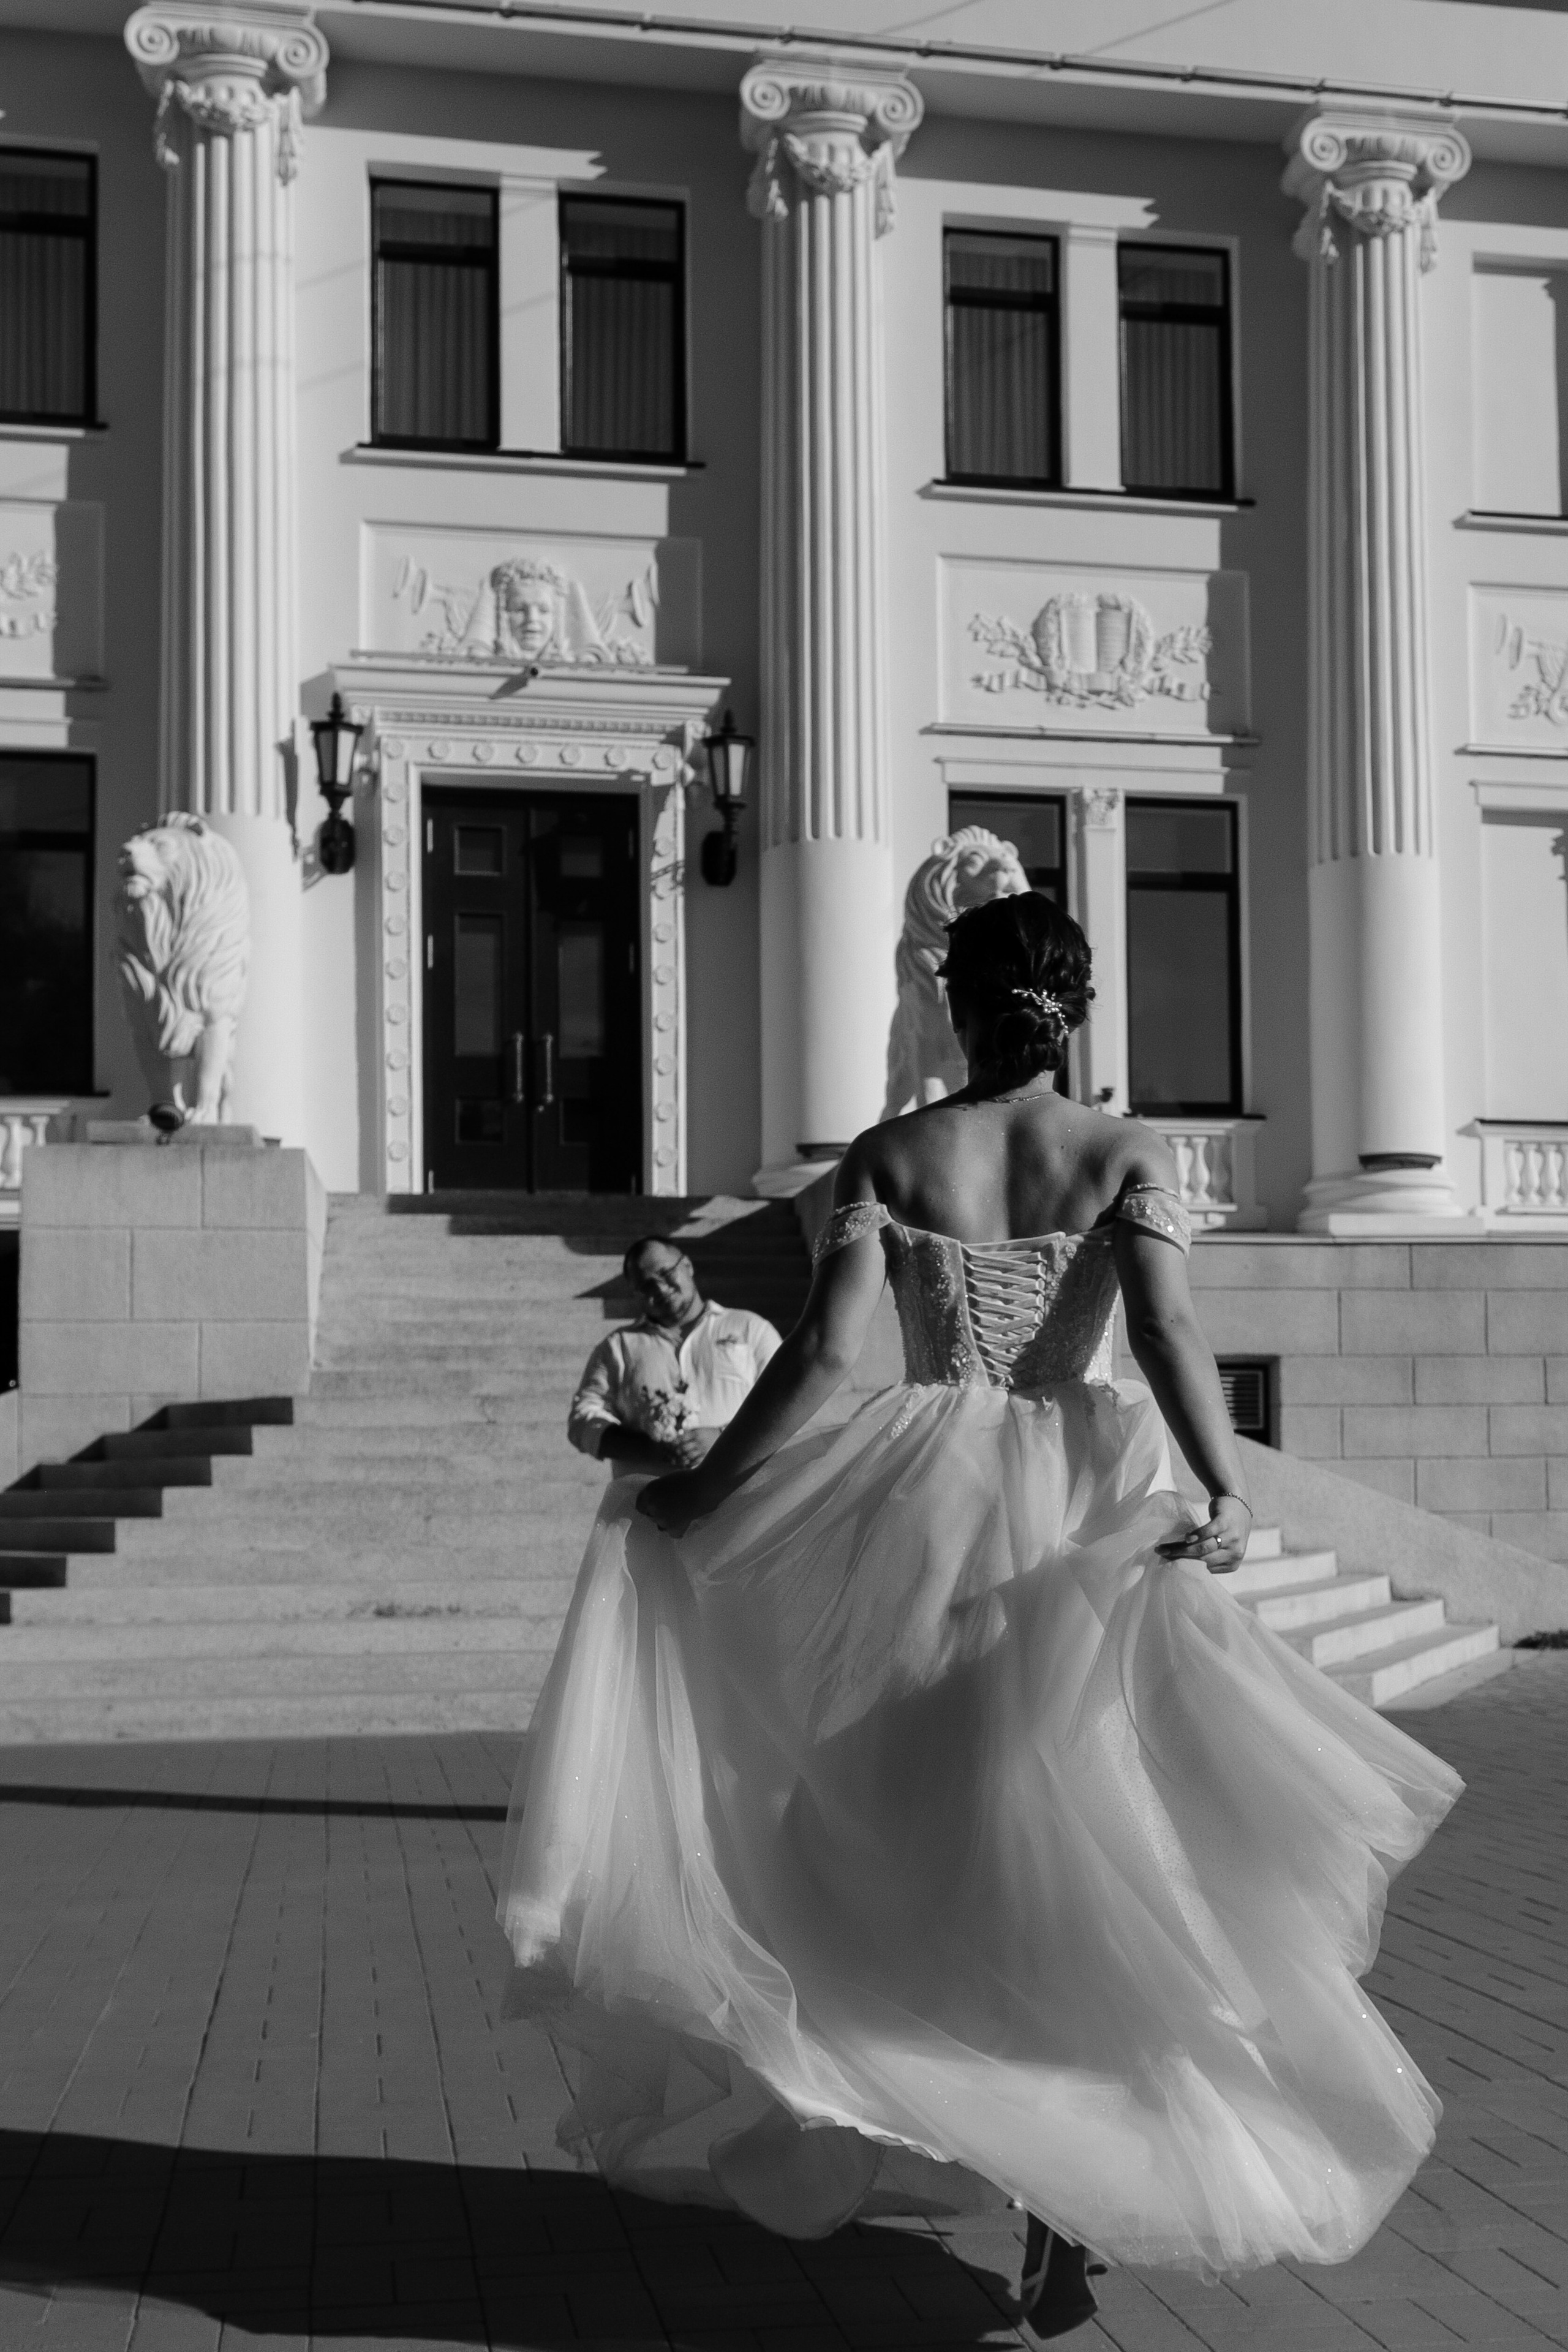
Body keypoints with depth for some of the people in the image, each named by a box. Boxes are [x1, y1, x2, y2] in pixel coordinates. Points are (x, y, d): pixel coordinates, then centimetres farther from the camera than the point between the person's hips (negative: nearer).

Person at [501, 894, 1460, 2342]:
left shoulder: (891, 1156, 0)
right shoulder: (1127, 1155, 0)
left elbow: (826, 1349, -7)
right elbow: (1168, 1331, -15)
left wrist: (702, 1490, -1)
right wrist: (1229, 1492, -24)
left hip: (936, 1502, 0)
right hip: (1092, 1507, 0)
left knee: (943, 1826, 15)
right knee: (1084, 1819, 8)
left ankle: (1017, 2153, 19)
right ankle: (1079, 2190, 4)